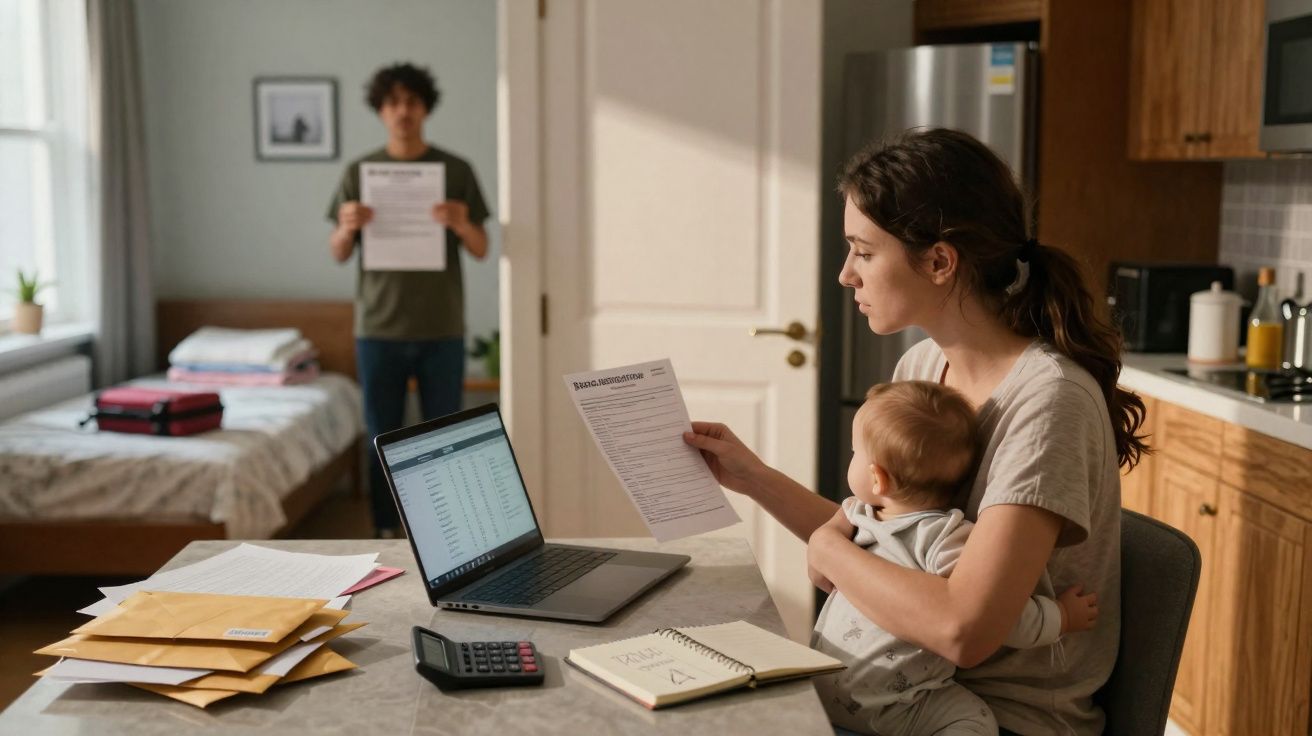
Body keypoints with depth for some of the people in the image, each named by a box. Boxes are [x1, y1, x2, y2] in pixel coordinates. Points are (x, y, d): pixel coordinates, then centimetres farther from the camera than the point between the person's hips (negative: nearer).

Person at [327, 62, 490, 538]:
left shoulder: (456, 170, 2)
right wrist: (346, 229, -18)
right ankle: (386, 537, 18)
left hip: (442, 329, 0)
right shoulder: (358, 172, 4)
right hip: (379, 329, 1)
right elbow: (338, 255, 5)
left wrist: (462, 225, -19)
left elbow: (481, 250, 3)